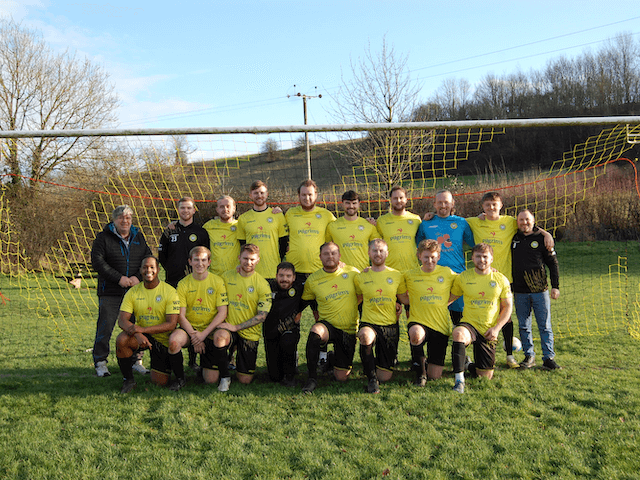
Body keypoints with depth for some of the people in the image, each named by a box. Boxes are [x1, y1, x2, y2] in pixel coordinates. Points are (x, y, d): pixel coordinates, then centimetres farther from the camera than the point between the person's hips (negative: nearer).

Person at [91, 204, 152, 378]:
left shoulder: (138, 237, 13)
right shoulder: (103, 237, 2)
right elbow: (97, 261, -8)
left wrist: (138, 277, -9)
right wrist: (119, 278, -15)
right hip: (110, 292, -3)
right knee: (105, 327, -3)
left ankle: (136, 360, 15)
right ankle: (100, 362, 8)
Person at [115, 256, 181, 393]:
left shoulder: (169, 291, -14)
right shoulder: (133, 292, -5)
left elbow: (171, 324, -20)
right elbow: (122, 320, -12)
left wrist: (143, 329, -32)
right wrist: (138, 335, -33)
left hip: (164, 340, -2)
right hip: (141, 336, 2)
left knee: (160, 383, -5)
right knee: (121, 340, -31)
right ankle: (128, 380, -9)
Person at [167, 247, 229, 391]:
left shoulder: (217, 282, -4)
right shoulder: (183, 284, -2)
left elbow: (222, 313, -8)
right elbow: (181, 316, -4)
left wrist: (203, 334, -16)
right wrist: (194, 336, -18)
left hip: (211, 331, -1)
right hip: (190, 328, 1)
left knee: (211, 380, -7)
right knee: (174, 340, -35)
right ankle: (179, 378, -9)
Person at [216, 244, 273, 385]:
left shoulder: (262, 285, -6)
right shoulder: (226, 277, 2)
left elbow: (262, 316, -10)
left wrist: (236, 327, -15)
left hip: (249, 333, -1)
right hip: (228, 328, 1)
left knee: (245, 380, 2)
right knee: (220, 337, -37)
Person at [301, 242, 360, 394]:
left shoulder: (352, 272, -2)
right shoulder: (313, 279, -3)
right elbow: (305, 300, 13)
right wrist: (317, 314, 3)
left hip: (349, 330, 1)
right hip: (327, 324, 0)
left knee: (341, 377, 0)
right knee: (315, 332, -39)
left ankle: (336, 359, 37)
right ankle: (312, 378, -25)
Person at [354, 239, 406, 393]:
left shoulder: (396, 275, 4)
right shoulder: (360, 277, 3)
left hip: (390, 325, 1)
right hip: (369, 323, -1)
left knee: (385, 377, -1)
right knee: (365, 336, -41)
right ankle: (371, 379, -20)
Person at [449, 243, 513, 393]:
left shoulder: (501, 280, 1)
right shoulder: (463, 278, 0)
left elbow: (507, 307, 5)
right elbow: (450, 297, 12)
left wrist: (496, 328, -7)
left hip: (488, 331, 1)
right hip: (469, 324, -1)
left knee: (485, 376, 5)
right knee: (458, 334, -40)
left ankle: (469, 366, 41)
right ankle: (459, 380, -33)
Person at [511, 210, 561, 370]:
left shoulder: (541, 239, 1)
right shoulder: (513, 239, 10)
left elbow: (553, 263, 3)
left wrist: (555, 286, -2)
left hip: (540, 290, -3)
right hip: (519, 292, 3)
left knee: (544, 325, 0)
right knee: (524, 326, 6)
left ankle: (549, 357, 5)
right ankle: (529, 356, 16)